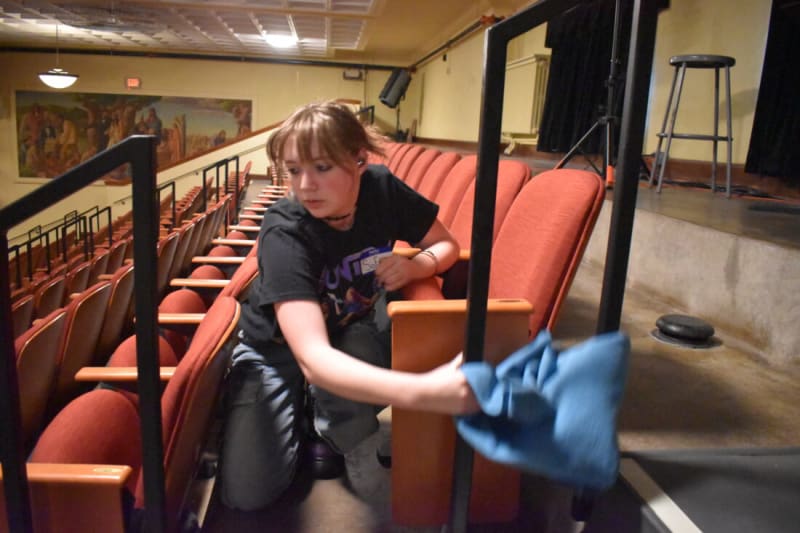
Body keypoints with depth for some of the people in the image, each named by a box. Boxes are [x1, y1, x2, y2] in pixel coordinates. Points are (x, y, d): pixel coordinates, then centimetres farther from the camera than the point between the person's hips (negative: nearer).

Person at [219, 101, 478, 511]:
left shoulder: (381, 189, -22)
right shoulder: (284, 233, -35)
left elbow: (447, 244, -5)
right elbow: (313, 358, -47)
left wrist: (419, 264, -30)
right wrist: (424, 391, -62)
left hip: (348, 330, 3)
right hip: (277, 347, -2)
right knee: (248, 493, -13)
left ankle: (325, 428, 4)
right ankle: (301, 413, 15)